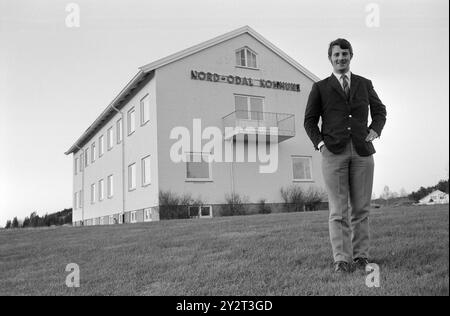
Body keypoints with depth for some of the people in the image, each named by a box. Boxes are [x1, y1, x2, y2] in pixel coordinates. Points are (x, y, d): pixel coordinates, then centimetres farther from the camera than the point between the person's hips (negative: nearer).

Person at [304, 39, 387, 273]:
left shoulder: (365, 84, 18)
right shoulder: (320, 88, 12)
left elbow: (379, 111, 24)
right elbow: (310, 120, 12)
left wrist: (375, 130, 4)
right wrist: (319, 143, -4)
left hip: (362, 151, 2)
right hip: (333, 152, -2)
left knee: (360, 208, 2)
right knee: (338, 210, -6)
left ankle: (361, 256, 10)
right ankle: (342, 260, -4)